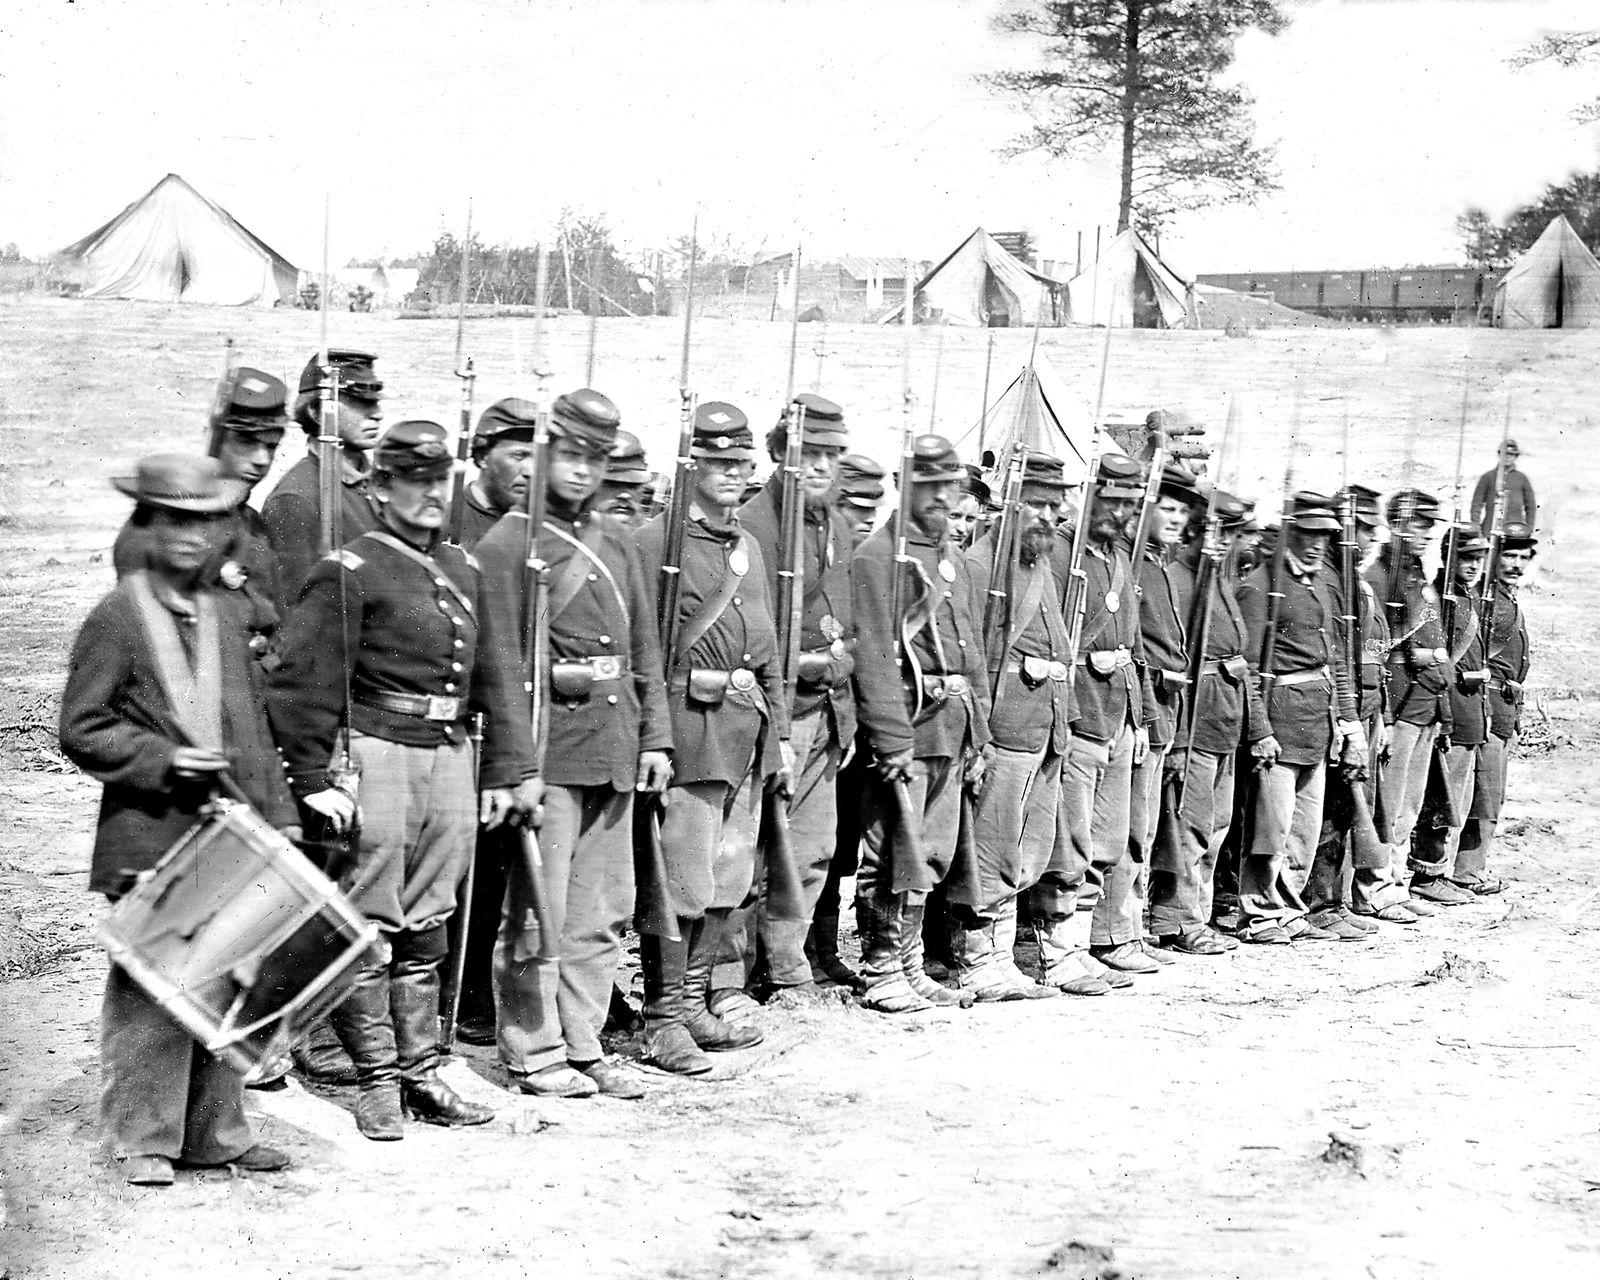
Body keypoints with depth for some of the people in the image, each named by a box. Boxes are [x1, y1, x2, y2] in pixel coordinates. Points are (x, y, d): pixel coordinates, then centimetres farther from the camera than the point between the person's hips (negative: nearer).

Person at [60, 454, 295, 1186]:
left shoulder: (224, 618, 15)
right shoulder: (115, 618, -3)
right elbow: (81, 731, -6)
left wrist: (277, 813, 12)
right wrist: (164, 760, -15)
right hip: (148, 834, -6)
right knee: (148, 984, -3)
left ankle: (215, 1133, 18)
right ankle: (145, 1140, 7)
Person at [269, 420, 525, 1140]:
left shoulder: (463, 571, 15)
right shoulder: (349, 572, -7)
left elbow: (490, 679, 20)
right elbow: (303, 681, -12)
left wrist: (500, 772, 16)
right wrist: (314, 781, -15)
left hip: (450, 757, 6)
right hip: (377, 752, -6)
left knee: (426, 931, 12)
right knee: (370, 930, 0)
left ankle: (420, 1074, 19)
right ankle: (377, 1082, 8)